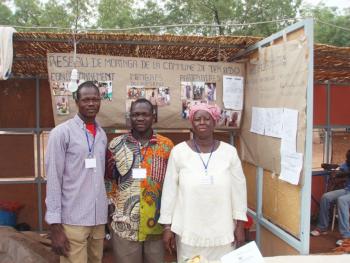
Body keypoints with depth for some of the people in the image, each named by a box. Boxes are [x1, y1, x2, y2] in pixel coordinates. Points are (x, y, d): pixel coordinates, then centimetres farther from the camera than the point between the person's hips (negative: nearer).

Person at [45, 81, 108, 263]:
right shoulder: (61, 132, -8)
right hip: (73, 220, -5)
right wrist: (55, 225, -12)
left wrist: (107, 208, 9)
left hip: (99, 218, 5)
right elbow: (53, 179, -10)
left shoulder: (102, 135, 10)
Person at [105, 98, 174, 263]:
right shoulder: (116, 144, 0)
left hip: (157, 224, 1)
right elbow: (109, 180, 7)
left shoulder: (166, 145, 0)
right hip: (125, 225, 0)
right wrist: (112, 208, 3)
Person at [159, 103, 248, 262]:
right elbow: (169, 190, -2)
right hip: (188, 231, -1)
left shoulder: (229, 151, -2)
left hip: (222, 231, 1)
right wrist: (167, 226, -1)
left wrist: (240, 224, 3)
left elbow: (239, 189, 3)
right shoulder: (179, 151, -6)